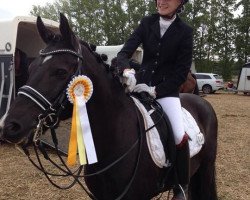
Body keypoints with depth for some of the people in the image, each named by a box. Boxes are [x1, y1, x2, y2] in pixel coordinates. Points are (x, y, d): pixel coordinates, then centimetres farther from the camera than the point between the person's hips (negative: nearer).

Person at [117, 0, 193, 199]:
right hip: (141, 83, 3)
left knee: (179, 137, -22)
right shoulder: (147, 23, 3)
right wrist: (126, 71, -28)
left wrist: (155, 90, -17)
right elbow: (125, 52, -6)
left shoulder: (185, 32, -3)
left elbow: (182, 71, -6)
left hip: (167, 89, -3)